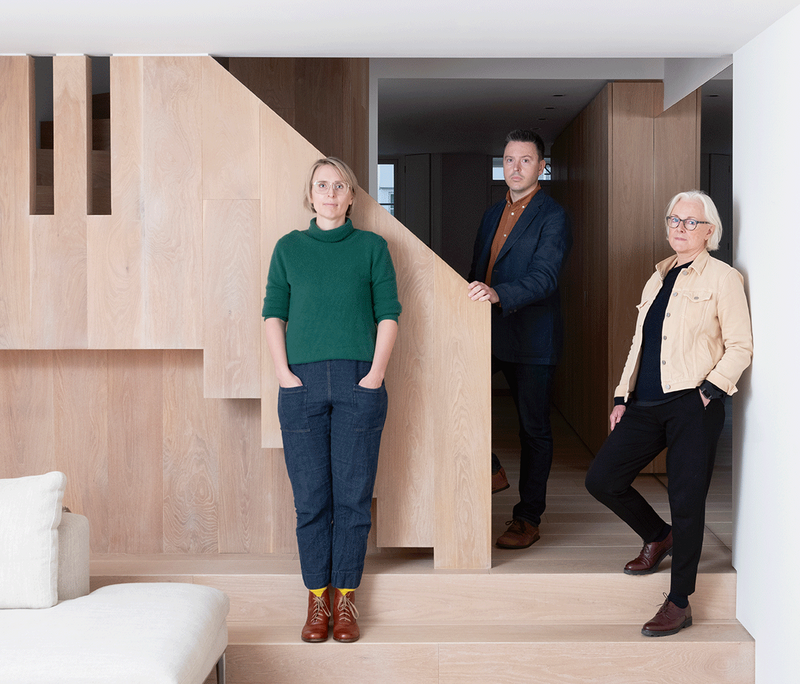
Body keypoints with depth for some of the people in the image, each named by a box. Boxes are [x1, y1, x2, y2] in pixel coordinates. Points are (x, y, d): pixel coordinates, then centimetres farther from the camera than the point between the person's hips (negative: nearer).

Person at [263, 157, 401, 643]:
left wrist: (376, 374, -7)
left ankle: (346, 597, 13)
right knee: (311, 498, 3)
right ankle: (318, 598, 14)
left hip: (358, 384, -1)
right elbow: (274, 313, 8)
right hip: (302, 384, 1)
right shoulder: (289, 248, 10)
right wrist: (283, 372, -4)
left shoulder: (372, 247, 7)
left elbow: (389, 313, 3)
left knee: (353, 496, 2)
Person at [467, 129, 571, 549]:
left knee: (534, 428, 3)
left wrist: (498, 293, -36)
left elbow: (544, 278, -21)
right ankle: (490, 471, 21)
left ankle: (528, 518, 14)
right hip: (487, 332, 6)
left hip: (530, 338, -6)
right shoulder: (492, 215, 15)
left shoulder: (552, 217, -8)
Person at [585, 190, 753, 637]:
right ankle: (659, 537, 26)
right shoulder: (659, 278, 19)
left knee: (686, 501, -5)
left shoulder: (723, 278, -1)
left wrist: (709, 389, -15)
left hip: (693, 406, -6)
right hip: (647, 405, 7)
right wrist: (622, 396, 15)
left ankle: (679, 604, 7)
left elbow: (740, 346, -4)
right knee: (602, 479, 1)